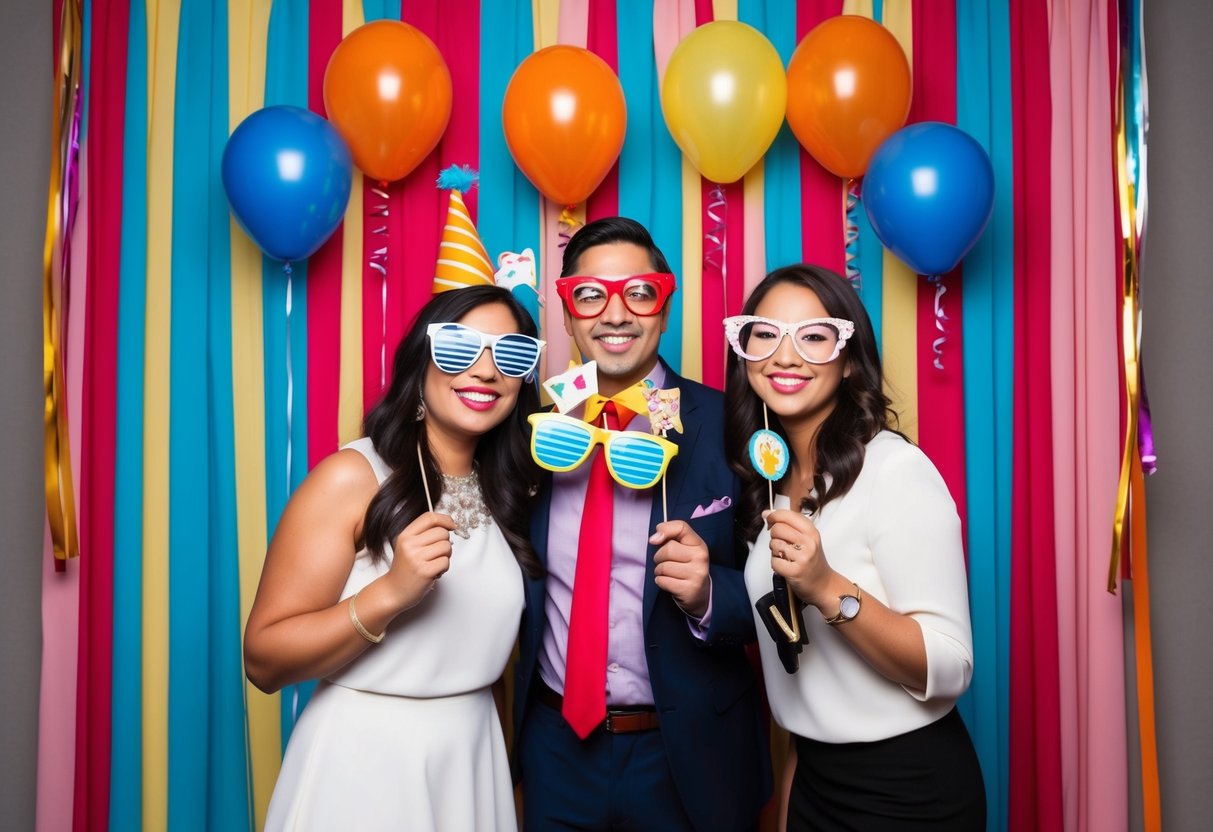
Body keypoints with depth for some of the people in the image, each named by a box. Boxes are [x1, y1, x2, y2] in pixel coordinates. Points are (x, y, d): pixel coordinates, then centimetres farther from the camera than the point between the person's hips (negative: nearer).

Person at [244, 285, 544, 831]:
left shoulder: (509, 491, 2)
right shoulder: (352, 476, -15)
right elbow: (264, 662, -16)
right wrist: (390, 593, -28)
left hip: (474, 758, 5)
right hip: (364, 759, -5)